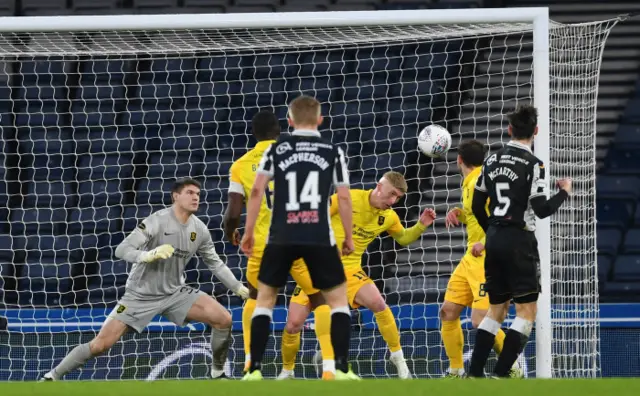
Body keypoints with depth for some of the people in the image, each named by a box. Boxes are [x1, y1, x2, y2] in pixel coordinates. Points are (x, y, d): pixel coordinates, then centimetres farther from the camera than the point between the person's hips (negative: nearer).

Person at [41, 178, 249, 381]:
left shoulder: (199, 229, -2)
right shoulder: (157, 222, -20)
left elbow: (215, 263, 14)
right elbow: (121, 250, -26)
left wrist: (239, 288, 8)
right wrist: (148, 255, -44)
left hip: (175, 293, 5)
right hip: (140, 296, -5)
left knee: (223, 319, -12)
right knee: (100, 344, -12)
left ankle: (218, 374, 8)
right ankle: (51, 378, 4)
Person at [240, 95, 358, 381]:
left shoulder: (276, 149, 7)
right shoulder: (333, 152, 6)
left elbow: (256, 190, 0)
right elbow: (344, 198, 4)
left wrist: (249, 232, 7)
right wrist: (349, 237, 14)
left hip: (282, 237, 1)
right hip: (319, 238, -1)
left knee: (265, 299, 13)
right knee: (338, 299, 12)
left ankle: (255, 370, 3)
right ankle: (342, 369, 0)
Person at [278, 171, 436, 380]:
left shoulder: (389, 217, 1)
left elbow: (403, 238, 20)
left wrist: (421, 225, 2)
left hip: (348, 269, 3)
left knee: (377, 303, -24)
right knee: (293, 324, -9)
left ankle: (397, 356, -7)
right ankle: (286, 371, 16)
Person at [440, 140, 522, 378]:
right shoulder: (469, 184, 13)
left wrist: (485, 242, -28)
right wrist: (458, 213, 8)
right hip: (471, 258, 10)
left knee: (481, 320, -15)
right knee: (448, 312, 8)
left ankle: (513, 369, 1)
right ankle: (455, 372, 17)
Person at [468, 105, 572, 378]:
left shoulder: (493, 160, 7)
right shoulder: (533, 165, -12)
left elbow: (477, 206, 12)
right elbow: (542, 210, -15)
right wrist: (564, 192, 3)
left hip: (494, 240, 7)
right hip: (519, 241, -7)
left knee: (497, 309, 16)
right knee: (527, 310, -1)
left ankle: (475, 374, 9)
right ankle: (500, 375, -11)